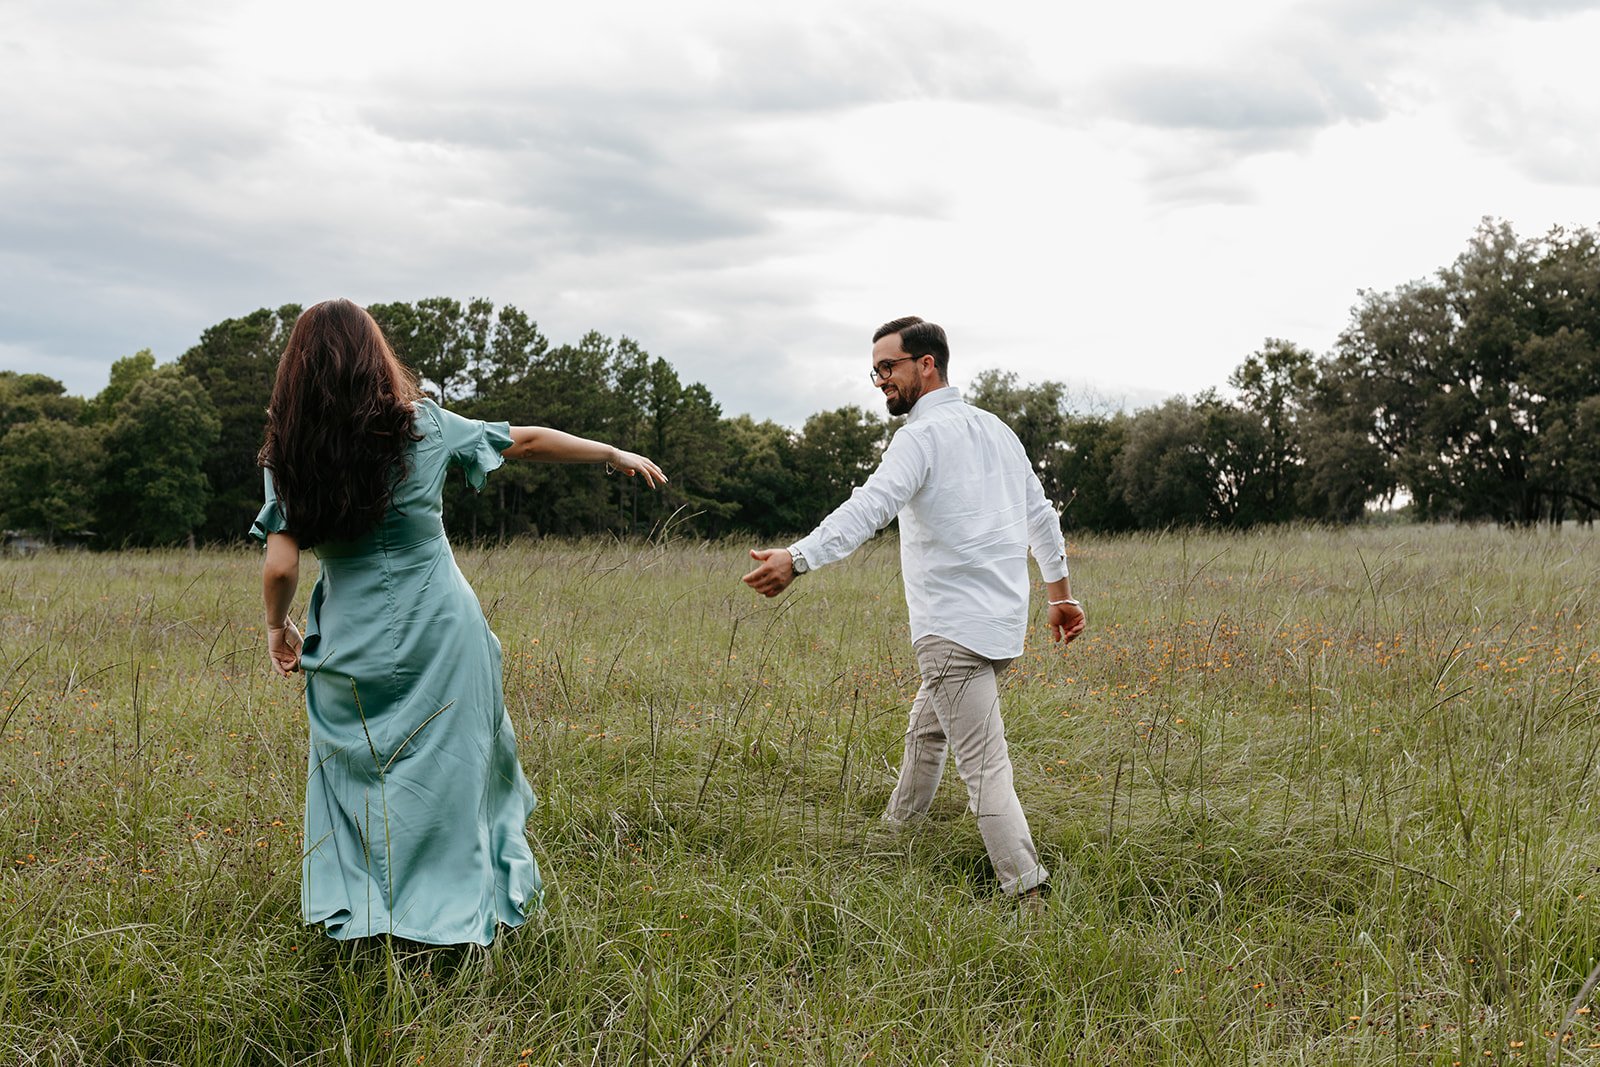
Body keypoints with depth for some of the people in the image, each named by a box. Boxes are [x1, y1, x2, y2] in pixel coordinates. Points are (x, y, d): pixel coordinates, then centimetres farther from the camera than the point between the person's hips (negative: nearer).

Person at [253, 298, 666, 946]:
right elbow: (529, 442, 5)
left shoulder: (287, 456, -5)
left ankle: (356, 915, 18)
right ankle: (459, 915, 18)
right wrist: (616, 456, 17)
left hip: (351, 647, 1)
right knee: (448, 773, 13)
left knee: (355, 780, 17)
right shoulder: (421, 426, -5)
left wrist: (277, 627, 10)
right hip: (439, 637, 0)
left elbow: (281, 565, -10)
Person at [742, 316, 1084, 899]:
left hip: (955, 629, -9)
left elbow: (870, 505, -29)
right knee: (925, 731, 25)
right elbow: (1041, 516, 22)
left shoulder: (924, 435, -13)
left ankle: (1027, 892, -13)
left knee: (983, 768, -10)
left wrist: (797, 558, -40)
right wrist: (1060, 593, 31)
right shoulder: (996, 429, 15)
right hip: (1002, 620, 9)